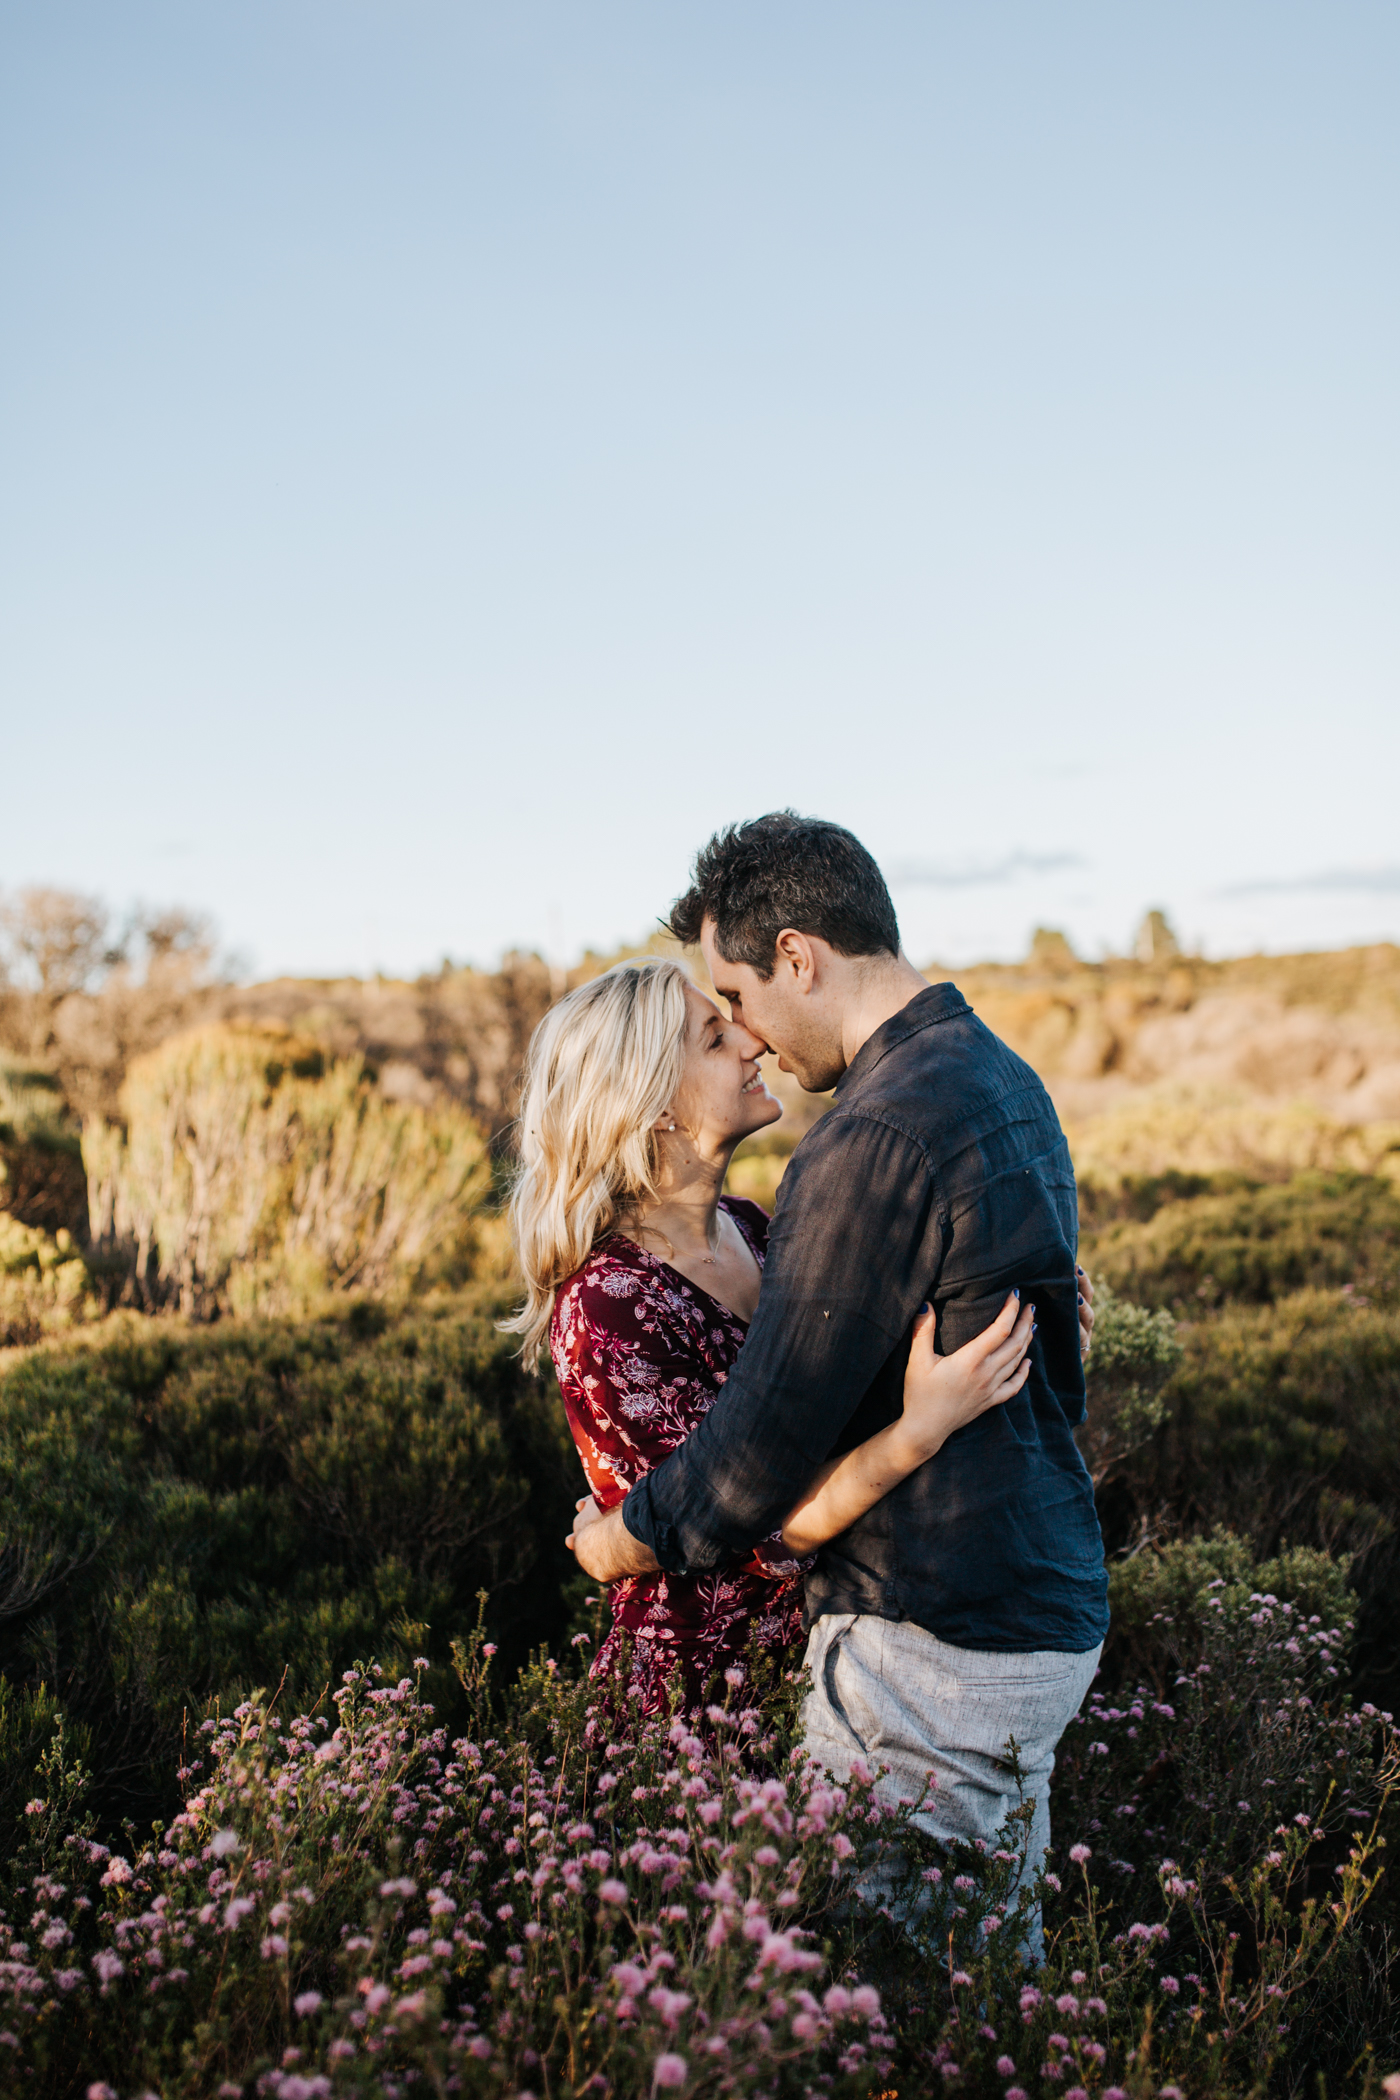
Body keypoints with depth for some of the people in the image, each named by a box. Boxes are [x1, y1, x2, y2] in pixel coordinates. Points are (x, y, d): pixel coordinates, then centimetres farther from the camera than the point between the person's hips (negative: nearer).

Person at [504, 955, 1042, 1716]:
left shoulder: (745, 1227, 0)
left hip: (805, 1649, 7)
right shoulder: (605, 1305, -24)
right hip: (699, 1680, -7)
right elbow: (758, 1532, -25)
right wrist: (921, 1430, -37)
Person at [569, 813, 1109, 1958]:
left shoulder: (880, 1136, -23)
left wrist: (635, 1534, -2)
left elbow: (775, 1426, -19)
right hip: (1049, 1609, 10)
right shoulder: (1004, 1079, 8)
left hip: (933, 1645, -10)